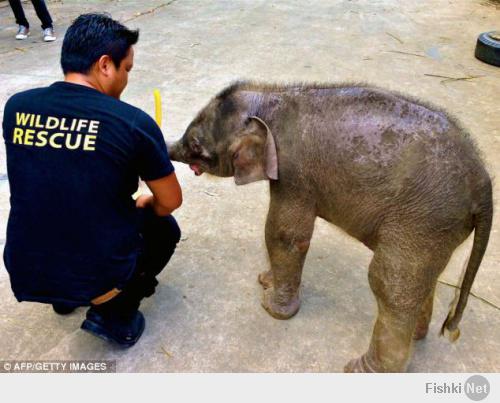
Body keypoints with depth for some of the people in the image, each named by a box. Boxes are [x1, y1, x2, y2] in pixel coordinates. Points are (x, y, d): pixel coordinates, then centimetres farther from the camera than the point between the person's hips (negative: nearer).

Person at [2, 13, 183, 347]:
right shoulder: (133, 122, -16)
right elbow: (171, 202, -4)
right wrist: (145, 206, 19)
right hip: (98, 278, -4)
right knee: (164, 228, 24)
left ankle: (66, 296, 31)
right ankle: (115, 314, 11)